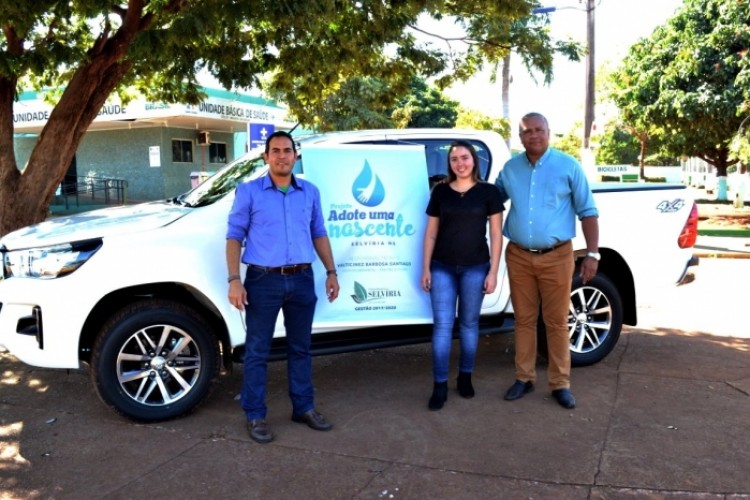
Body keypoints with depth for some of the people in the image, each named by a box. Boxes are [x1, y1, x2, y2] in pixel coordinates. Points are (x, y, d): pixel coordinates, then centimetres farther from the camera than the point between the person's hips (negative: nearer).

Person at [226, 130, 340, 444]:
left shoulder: (310, 192, 9)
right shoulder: (249, 191, -1)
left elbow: (319, 234, 16)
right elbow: (234, 236, -3)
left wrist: (331, 271, 10)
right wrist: (234, 280, -12)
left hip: (302, 280, 3)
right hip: (263, 281, -3)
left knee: (300, 347, 14)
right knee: (257, 351, 3)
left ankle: (304, 408, 27)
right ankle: (255, 416, 16)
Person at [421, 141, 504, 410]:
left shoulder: (488, 192, 0)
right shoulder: (440, 191, 5)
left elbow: (496, 234, 1)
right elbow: (431, 233, 8)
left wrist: (493, 271, -4)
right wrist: (426, 268, 3)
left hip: (475, 268, -1)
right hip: (443, 267, 1)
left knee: (469, 323, 11)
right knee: (442, 325, -1)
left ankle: (465, 377, 27)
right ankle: (440, 385, 5)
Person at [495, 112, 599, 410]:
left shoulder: (568, 166, -2)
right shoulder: (510, 168, 7)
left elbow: (587, 212, 0)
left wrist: (592, 254, -5)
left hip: (556, 256, -3)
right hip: (518, 256, 3)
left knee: (557, 322, 3)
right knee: (524, 319, 10)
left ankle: (560, 384, 15)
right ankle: (524, 378, 22)